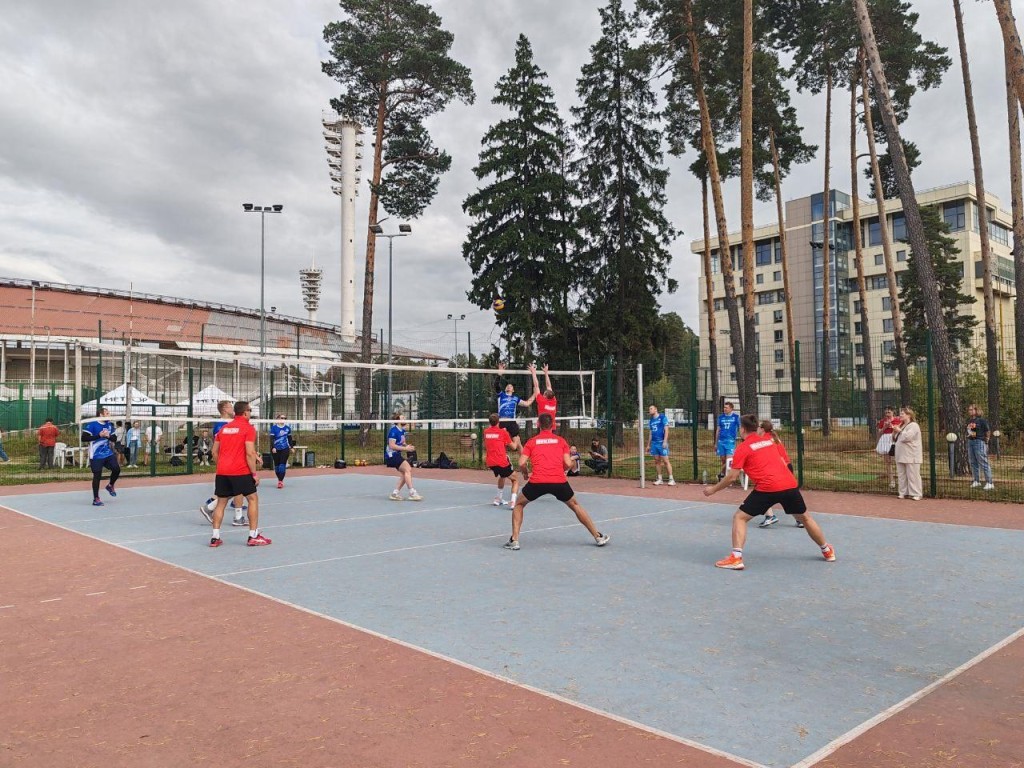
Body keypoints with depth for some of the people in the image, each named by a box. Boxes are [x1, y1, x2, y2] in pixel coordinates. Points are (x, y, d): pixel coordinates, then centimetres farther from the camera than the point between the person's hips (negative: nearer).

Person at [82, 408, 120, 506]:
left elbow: (114, 439, 13)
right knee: (97, 476, -3)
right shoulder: (91, 424, -11)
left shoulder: (110, 424, 8)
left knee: (117, 469, -5)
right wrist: (99, 435, -23)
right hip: (96, 455, -5)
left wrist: (109, 436, -10)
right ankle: (96, 499, 9)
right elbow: (84, 438, -16)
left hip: (108, 453, 5)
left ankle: (110, 486, 25)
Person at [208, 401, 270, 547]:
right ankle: (253, 536, 5)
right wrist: (254, 473, -8)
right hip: (241, 472, -6)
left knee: (221, 502, 13)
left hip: (222, 472, 6)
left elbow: (214, 452, 14)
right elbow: (250, 453, -13)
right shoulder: (248, 428, -5)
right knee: (253, 499, 6)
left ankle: (215, 538, 11)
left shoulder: (223, 428, 13)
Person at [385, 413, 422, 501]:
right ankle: (412, 493, -21)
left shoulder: (402, 431, 11)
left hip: (397, 455, 9)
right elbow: (392, 446, -22)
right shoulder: (393, 431, -16)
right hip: (391, 455, -9)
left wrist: (408, 446, 1)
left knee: (405, 473, 5)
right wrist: (405, 448, -21)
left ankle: (395, 493, 13)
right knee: (408, 469, -20)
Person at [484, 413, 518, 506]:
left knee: (502, 476, 33)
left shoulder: (486, 432, 8)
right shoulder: (503, 432, -5)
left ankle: (499, 499, 33)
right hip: (502, 462, -5)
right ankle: (513, 501, -15)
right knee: (515, 480, 7)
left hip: (490, 462, 6)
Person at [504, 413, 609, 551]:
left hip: (537, 481, -1)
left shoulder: (531, 441, 14)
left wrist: (525, 474, 23)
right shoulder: (561, 441, 16)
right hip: (559, 481, 1)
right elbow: (567, 464, 6)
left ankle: (514, 540, 11)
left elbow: (521, 464, 3)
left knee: (519, 505, 23)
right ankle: (598, 537, 26)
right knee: (575, 505, 25)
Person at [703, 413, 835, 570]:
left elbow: (732, 477, 0)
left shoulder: (743, 448, 2)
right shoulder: (769, 441, 18)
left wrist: (713, 489, 11)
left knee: (739, 517, 5)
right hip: (790, 484, 6)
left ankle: (736, 558, -9)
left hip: (767, 488, -5)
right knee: (805, 518, 26)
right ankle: (827, 551, 42)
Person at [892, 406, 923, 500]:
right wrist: (894, 432, 7)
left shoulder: (913, 425, -8)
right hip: (901, 456, 9)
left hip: (911, 457, -9)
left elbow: (907, 437, -24)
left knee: (913, 476, -6)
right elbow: (895, 439, 26)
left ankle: (916, 494, -2)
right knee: (901, 475, 11)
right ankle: (902, 492, 17)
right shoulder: (902, 426, 19)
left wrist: (899, 430, -9)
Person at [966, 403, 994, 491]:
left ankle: (989, 483, -6)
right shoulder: (969, 421, 14)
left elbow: (988, 431, -5)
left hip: (979, 442, -8)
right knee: (973, 463, 12)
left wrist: (986, 441, -6)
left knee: (983, 463, -8)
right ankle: (976, 481, 22)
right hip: (970, 442, 8)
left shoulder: (982, 420, -7)